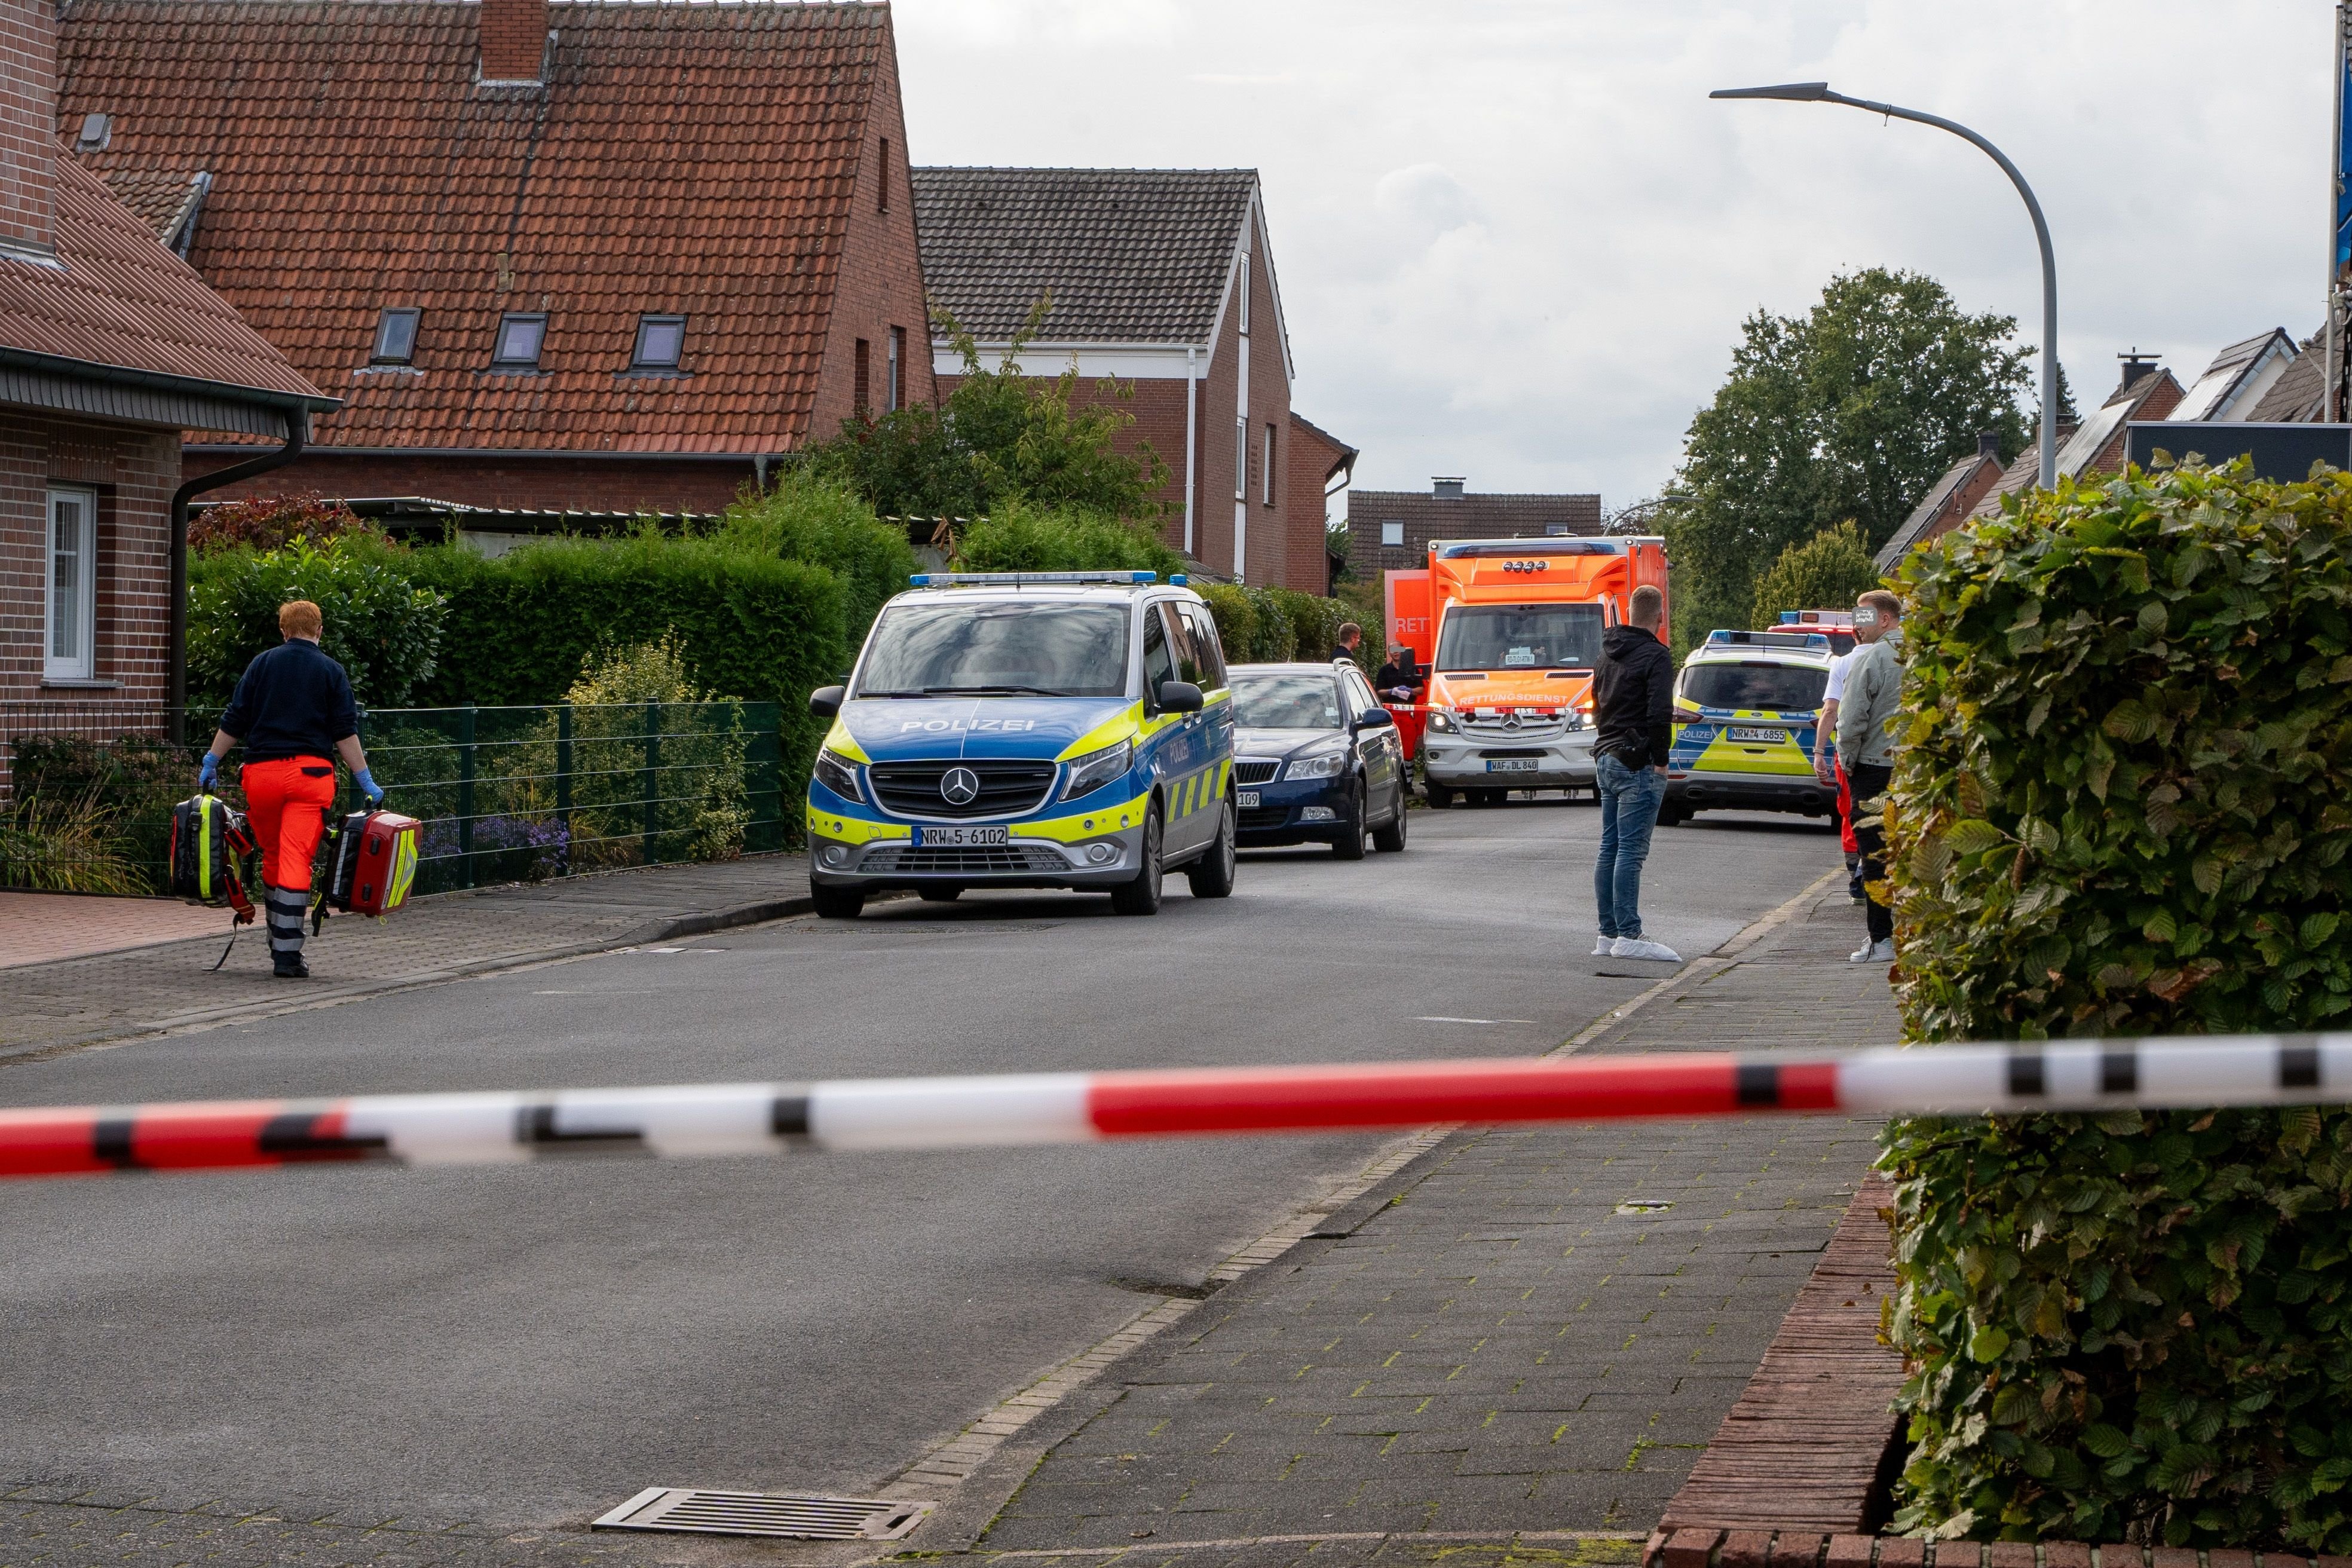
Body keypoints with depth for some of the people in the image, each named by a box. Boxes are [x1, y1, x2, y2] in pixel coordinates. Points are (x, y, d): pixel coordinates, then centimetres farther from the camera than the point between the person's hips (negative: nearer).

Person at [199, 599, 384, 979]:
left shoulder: (262, 663, 9)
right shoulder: (331, 671, 5)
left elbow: (234, 722, 7)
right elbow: (345, 732, -1)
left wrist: (211, 762, 16)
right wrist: (366, 782, 1)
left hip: (261, 772, 2)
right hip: (310, 771, -2)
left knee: (272, 857, 16)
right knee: (296, 862, -6)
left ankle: (277, 944, 23)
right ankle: (287, 956, -11)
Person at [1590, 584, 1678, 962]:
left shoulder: (1608, 652, 15)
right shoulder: (1656, 656, -12)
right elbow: (1660, 714, -19)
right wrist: (1661, 760, -12)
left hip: (1606, 761, 8)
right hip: (1638, 764, -8)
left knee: (1610, 850, 10)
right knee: (1631, 851, -9)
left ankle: (1608, 935, 12)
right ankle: (1628, 937, -11)